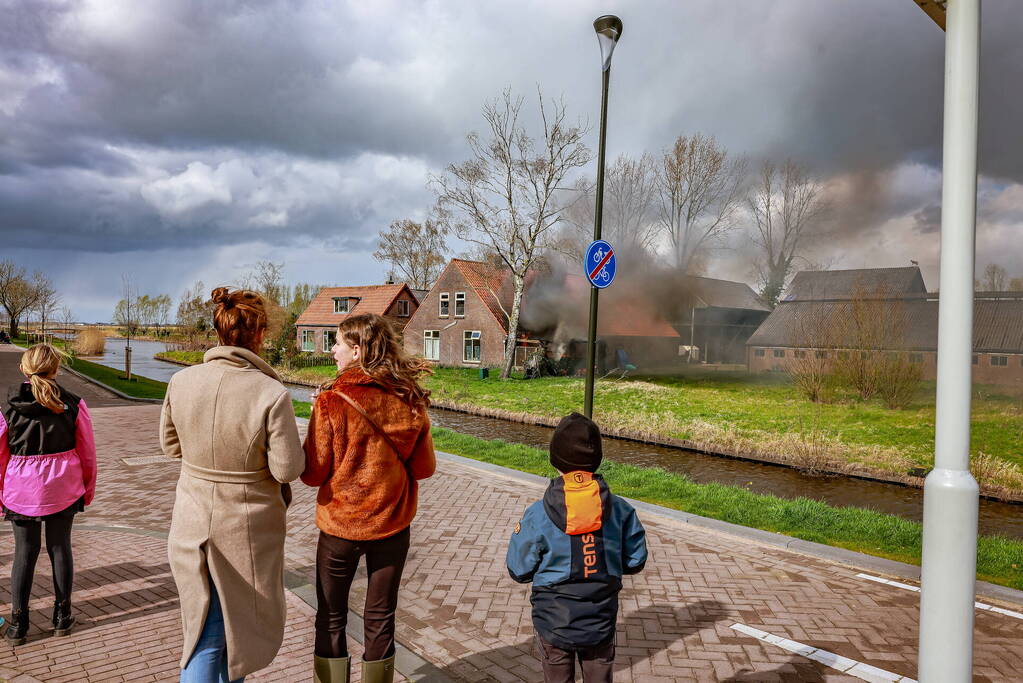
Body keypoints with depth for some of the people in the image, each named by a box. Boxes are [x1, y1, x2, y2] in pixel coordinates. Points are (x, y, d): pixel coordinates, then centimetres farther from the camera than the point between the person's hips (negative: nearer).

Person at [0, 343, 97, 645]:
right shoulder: (73, 405, -8)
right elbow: (87, 452, -2)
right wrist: (88, 488, 11)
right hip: (63, 489, 0)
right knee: (60, 547, 12)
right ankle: (62, 617, 21)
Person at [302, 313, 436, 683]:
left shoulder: (332, 401, -18)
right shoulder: (410, 402, -9)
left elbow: (314, 474, -12)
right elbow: (424, 467, -2)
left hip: (340, 526, -2)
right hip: (391, 526, 3)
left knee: (331, 618, 17)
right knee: (380, 617, 18)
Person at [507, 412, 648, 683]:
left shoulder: (538, 515, -19)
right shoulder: (620, 510, -13)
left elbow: (519, 571, -10)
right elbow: (635, 562, -2)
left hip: (554, 624, -2)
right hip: (601, 623, 2)